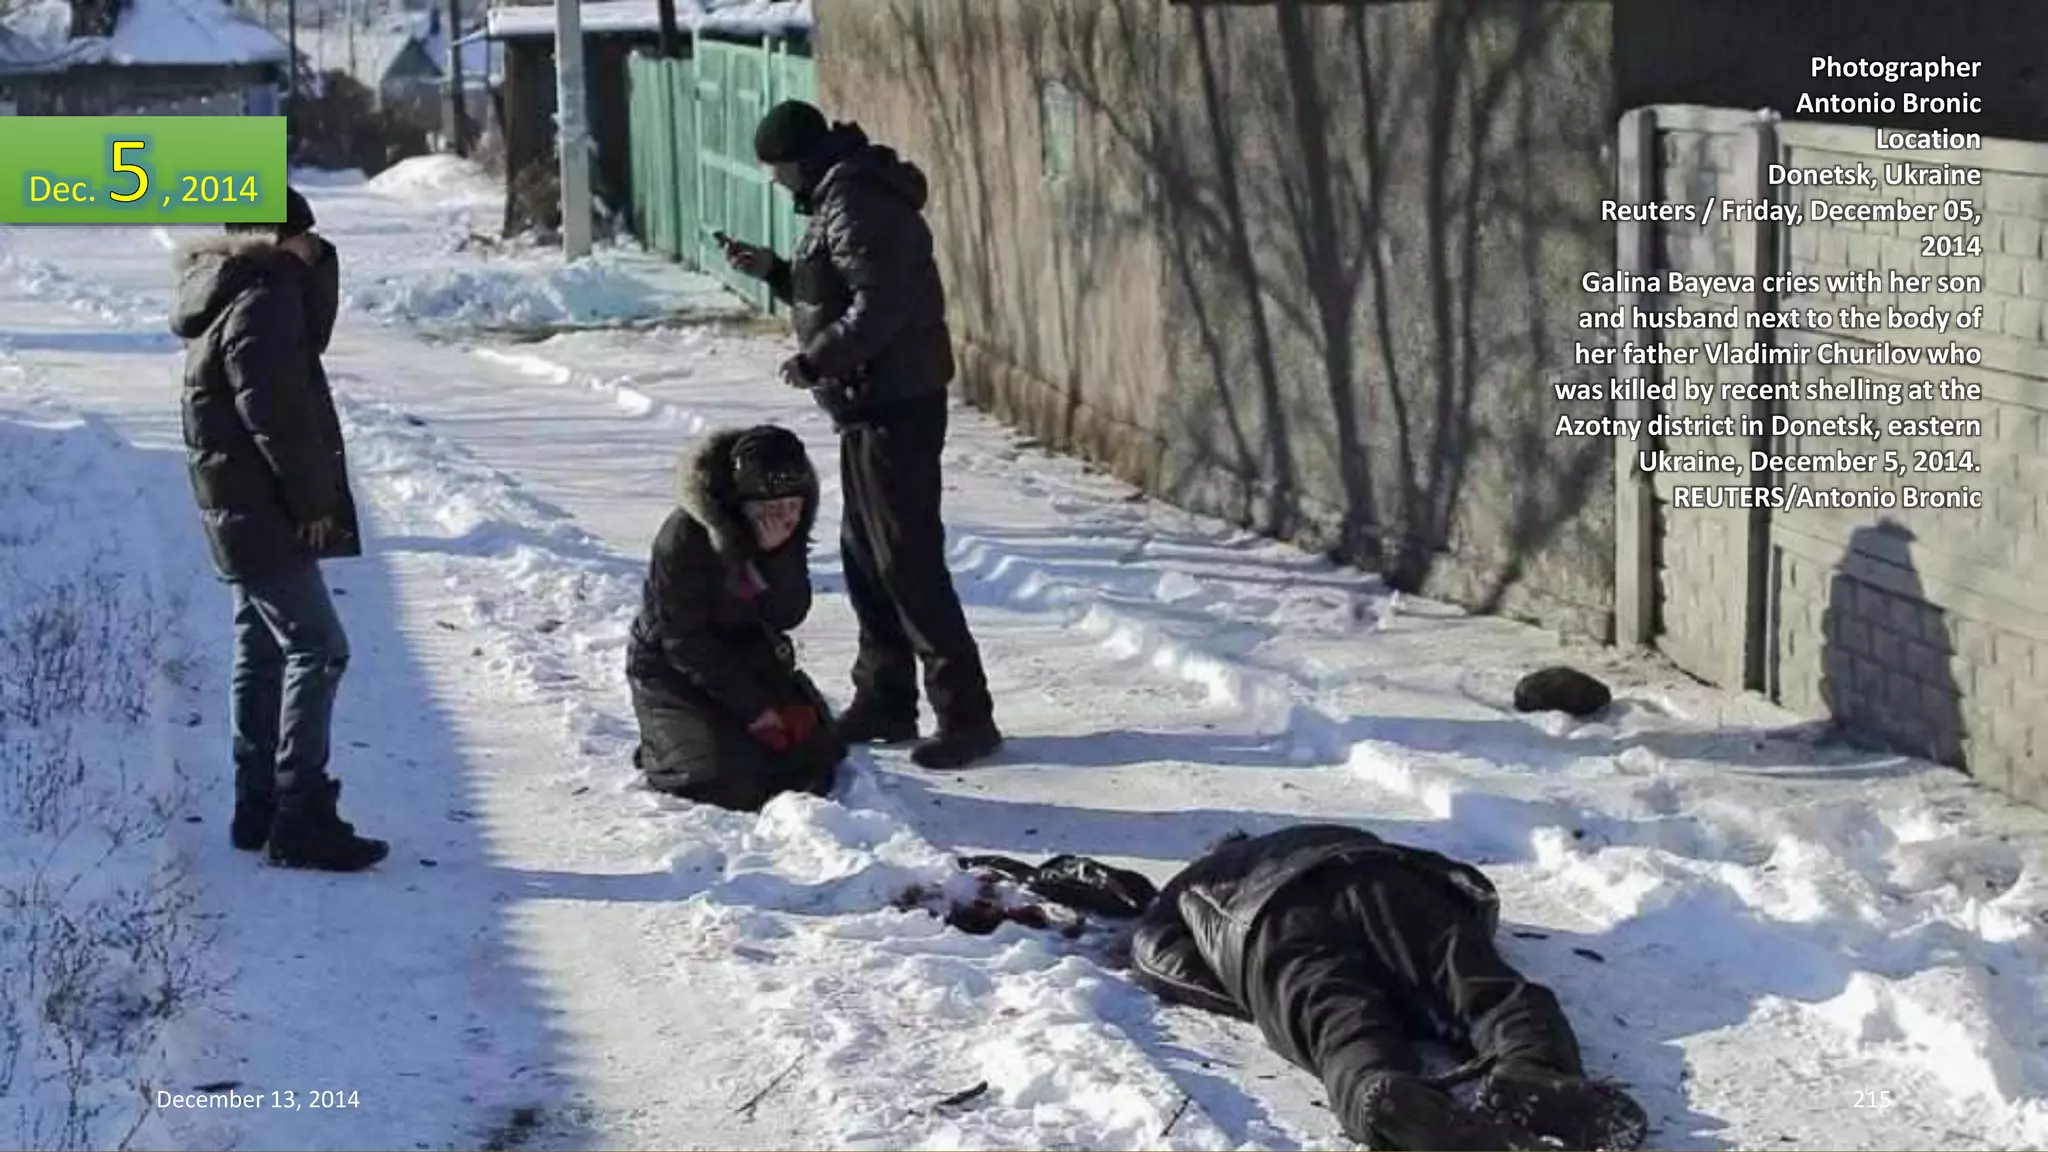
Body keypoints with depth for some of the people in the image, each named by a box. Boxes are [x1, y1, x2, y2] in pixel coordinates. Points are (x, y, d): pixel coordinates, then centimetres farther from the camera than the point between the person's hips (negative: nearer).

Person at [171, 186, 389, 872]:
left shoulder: (253, 293, 15)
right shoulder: (260, 300, -16)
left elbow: (310, 337, 22)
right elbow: (275, 411, -21)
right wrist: (313, 499, -17)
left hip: (247, 508, 11)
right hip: (264, 508, -11)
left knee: (263, 650, 15)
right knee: (316, 649, -12)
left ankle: (258, 809, 21)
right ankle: (300, 821, -13)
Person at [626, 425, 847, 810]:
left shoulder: (788, 530, -8)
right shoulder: (685, 537, -26)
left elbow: (789, 615, -11)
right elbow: (683, 638, -22)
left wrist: (778, 555, -31)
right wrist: (752, 707, -22)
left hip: (751, 662, 6)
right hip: (674, 671, -6)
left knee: (817, 756, -4)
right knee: (735, 782, -21)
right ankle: (655, 752, 10)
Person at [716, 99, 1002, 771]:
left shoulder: (853, 204, -17)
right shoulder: (842, 197, 16)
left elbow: (880, 305, -26)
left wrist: (815, 362, -21)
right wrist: (772, 271, 12)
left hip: (894, 406, -11)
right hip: (873, 405, 11)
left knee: (909, 562, -8)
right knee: (865, 557, 16)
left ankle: (965, 716, -4)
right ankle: (885, 703, 24)